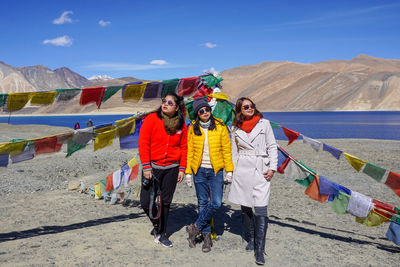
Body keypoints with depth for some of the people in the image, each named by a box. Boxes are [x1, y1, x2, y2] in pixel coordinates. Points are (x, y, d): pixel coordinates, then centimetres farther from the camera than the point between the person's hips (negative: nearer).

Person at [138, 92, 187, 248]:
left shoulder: (181, 125, 4)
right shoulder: (152, 119, -5)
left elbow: (184, 147, 8)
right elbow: (143, 144, -8)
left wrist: (182, 169, 2)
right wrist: (146, 167, -12)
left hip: (172, 169, 2)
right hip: (152, 167, -2)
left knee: (166, 202, 9)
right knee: (146, 202, -3)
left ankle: (162, 233, 25)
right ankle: (156, 224, 26)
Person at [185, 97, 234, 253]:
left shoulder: (220, 127, -1)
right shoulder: (193, 129, 3)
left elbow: (226, 150, 1)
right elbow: (190, 151, 7)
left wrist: (229, 170, -1)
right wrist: (188, 171, 4)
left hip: (216, 171, -1)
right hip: (199, 170, 1)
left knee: (216, 203, -11)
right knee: (202, 203, 6)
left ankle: (195, 228, 8)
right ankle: (207, 237, 18)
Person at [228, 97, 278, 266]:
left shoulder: (264, 123, 5)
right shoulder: (236, 129, 10)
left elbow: (272, 147, 5)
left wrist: (272, 168, -3)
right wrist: (233, 172, 9)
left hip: (260, 171, -2)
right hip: (242, 171, 2)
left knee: (261, 210, -9)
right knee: (245, 208, 9)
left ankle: (259, 251, -4)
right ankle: (251, 240, 28)